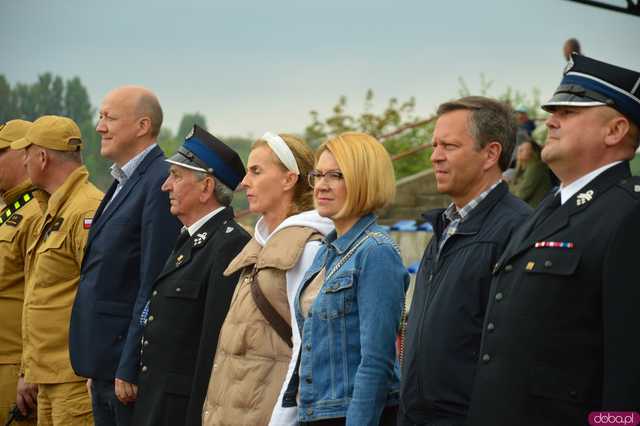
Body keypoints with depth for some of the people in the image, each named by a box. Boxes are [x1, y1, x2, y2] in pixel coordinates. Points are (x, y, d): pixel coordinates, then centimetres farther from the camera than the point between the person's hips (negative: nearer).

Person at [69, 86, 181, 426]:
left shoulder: (161, 183, -14)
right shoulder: (123, 183, 16)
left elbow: (152, 286, -19)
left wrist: (129, 370, -20)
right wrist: (95, 369, 15)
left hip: (130, 364, -9)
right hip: (103, 367, 9)